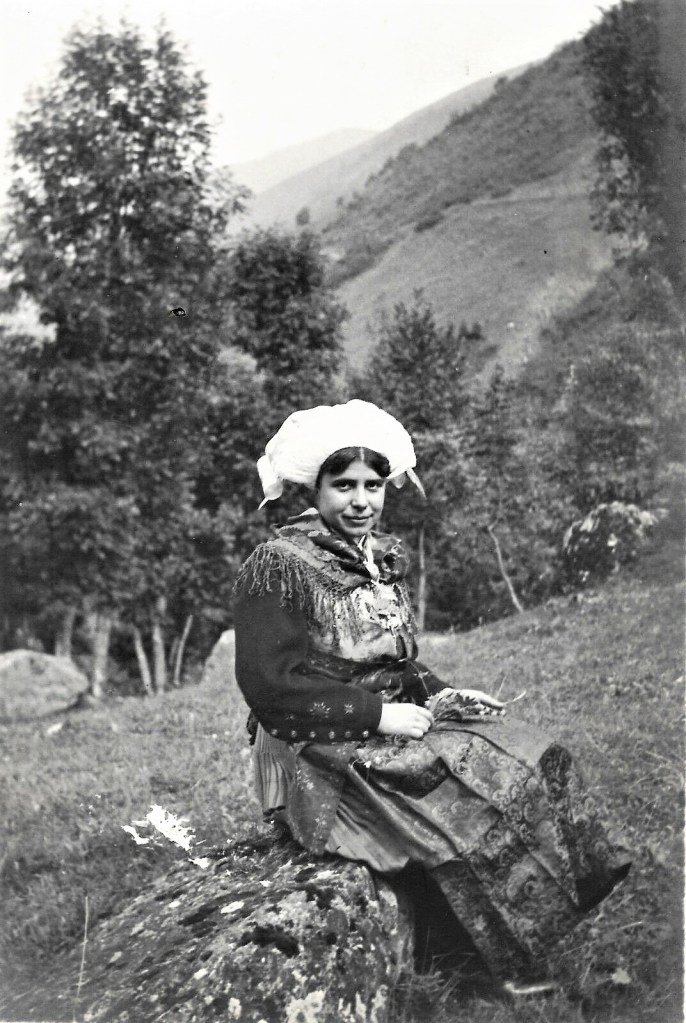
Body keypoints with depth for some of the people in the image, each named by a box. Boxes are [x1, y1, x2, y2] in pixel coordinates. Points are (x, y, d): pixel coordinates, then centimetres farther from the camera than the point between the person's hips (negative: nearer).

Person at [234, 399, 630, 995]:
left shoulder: (381, 559, 12)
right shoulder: (278, 567, -13)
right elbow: (272, 686, -19)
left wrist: (434, 695, -1)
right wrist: (379, 715, -19)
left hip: (390, 725, 8)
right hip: (318, 758, -8)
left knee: (536, 760, -10)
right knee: (468, 810, -24)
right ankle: (519, 975, -13)